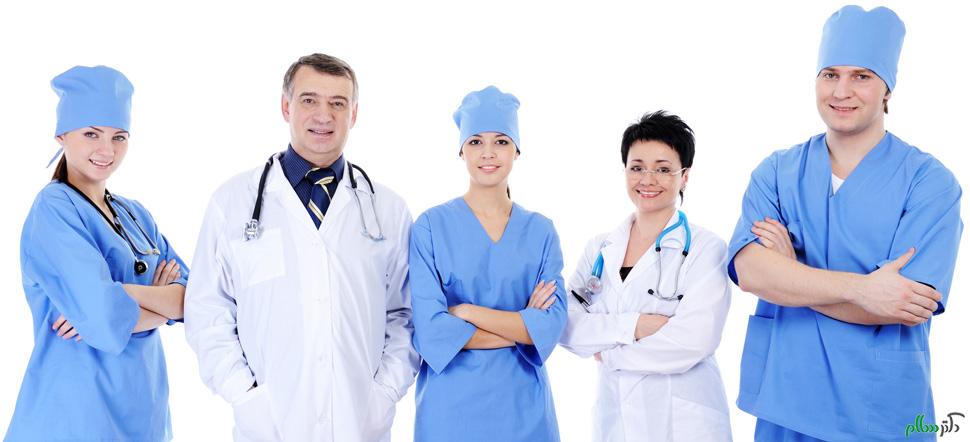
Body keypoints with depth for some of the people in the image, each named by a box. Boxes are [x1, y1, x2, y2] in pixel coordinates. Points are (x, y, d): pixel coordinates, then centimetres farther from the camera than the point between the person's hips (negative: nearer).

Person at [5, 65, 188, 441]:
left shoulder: (136, 214, 9)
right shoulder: (54, 209, -13)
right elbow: (108, 321, -24)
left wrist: (124, 292, -16)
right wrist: (163, 301, -8)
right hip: (79, 412, -7)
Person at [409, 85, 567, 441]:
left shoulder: (540, 231, 2)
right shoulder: (432, 225, -7)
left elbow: (552, 325, -8)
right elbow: (430, 331, -14)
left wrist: (465, 311, -15)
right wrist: (522, 326, -11)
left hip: (523, 402, 3)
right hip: (452, 401, -2)